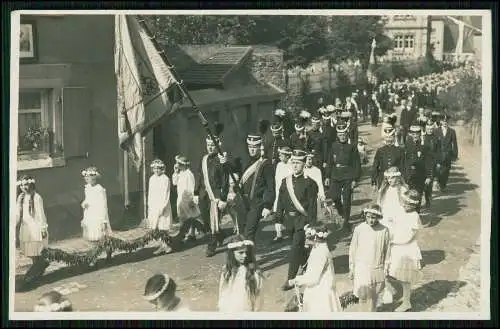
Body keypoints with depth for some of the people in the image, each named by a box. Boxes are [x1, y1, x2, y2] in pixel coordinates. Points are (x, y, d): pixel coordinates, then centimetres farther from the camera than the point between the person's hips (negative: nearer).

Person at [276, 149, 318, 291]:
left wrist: (312, 224, -11)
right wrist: (279, 216, 4)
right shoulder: (285, 181, 6)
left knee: (295, 248, -9)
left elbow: (312, 205, -9)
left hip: (302, 219, -6)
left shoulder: (309, 183, -8)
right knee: (298, 247, 19)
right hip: (289, 219, 6)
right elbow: (281, 200, 11)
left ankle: (291, 279, -4)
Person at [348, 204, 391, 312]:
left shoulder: (384, 230, -9)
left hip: (377, 269, 1)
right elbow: (352, 249, -1)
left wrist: (386, 268, 4)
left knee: (373, 296, 12)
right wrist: (351, 268, 3)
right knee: (363, 295, -1)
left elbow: (387, 251, 1)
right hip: (361, 268, -1)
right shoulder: (359, 229, -10)